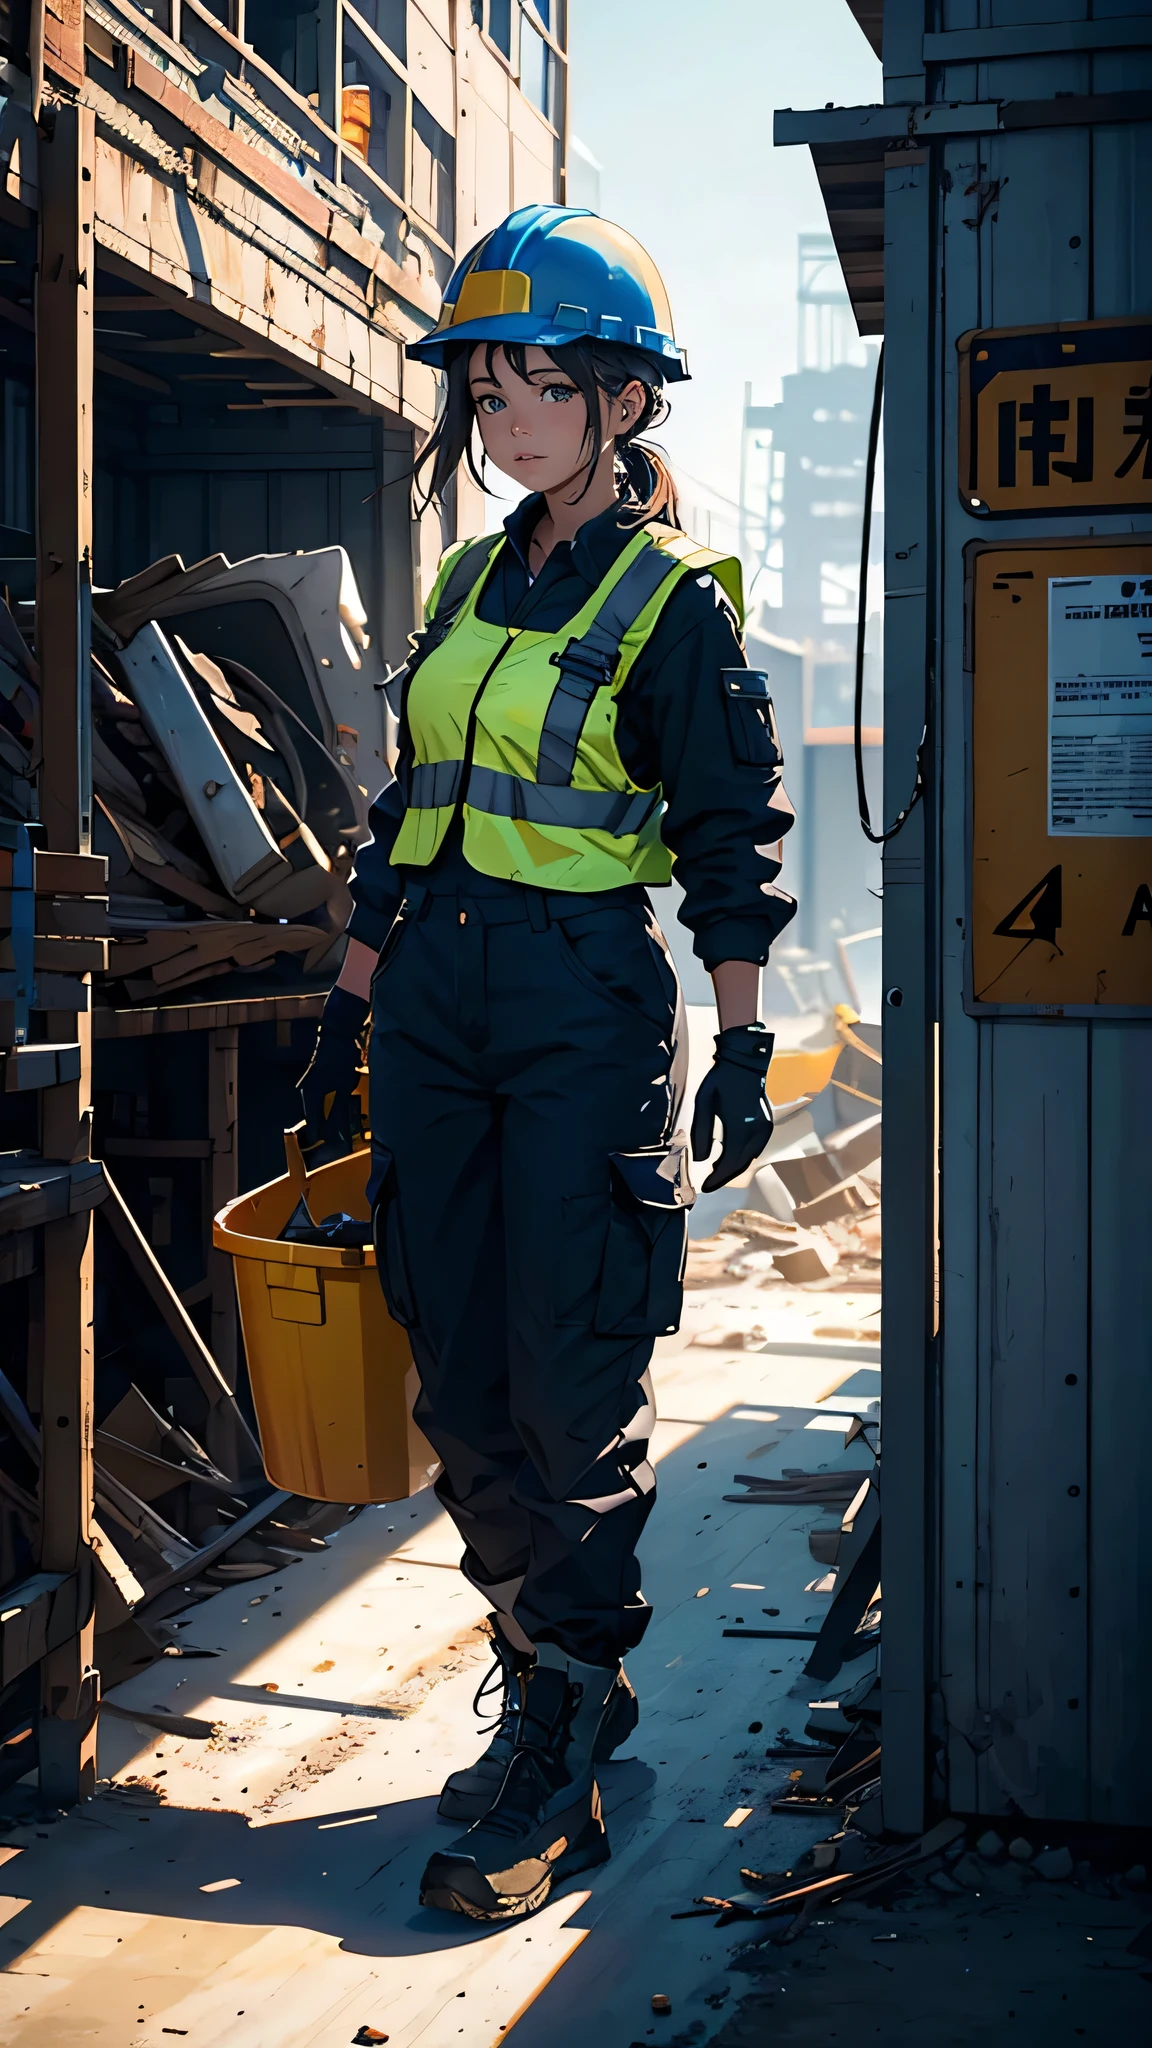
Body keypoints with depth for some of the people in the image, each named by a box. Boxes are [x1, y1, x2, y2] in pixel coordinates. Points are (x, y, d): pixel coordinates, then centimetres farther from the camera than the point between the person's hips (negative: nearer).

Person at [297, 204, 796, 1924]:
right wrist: (349, 1011, 16)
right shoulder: (470, 583, 15)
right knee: (459, 1376, 7)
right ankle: (555, 1680, 23)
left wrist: (742, 1045, -9)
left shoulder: (675, 599, -3)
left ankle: (557, 1776, 5)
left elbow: (733, 843, -4)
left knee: (571, 1390, -4)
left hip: (587, 1002, -6)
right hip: (437, 993, 7)